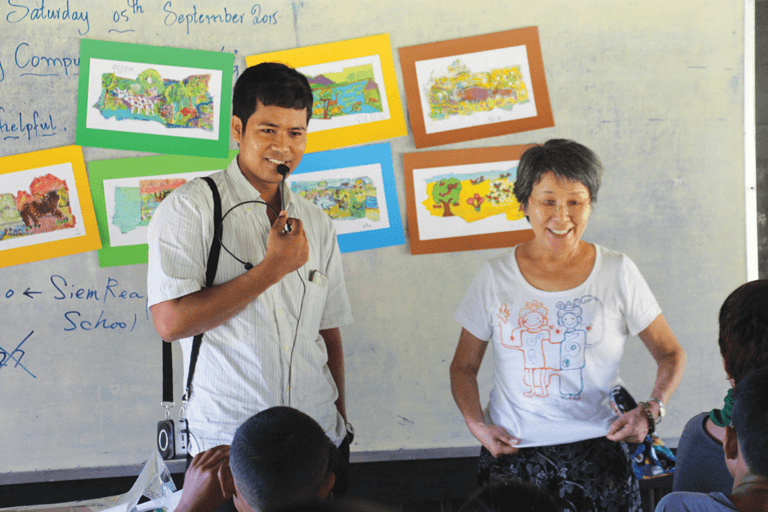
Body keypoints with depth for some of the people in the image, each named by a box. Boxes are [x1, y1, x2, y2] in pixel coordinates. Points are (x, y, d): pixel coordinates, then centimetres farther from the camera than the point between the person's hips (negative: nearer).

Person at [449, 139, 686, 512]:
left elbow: (670, 354, 7)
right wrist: (476, 424, -7)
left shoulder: (618, 273, 1)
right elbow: (464, 366, 10)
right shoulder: (495, 277, 2)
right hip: (511, 452, 1)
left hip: (597, 452, 0)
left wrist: (650, 411, -10)